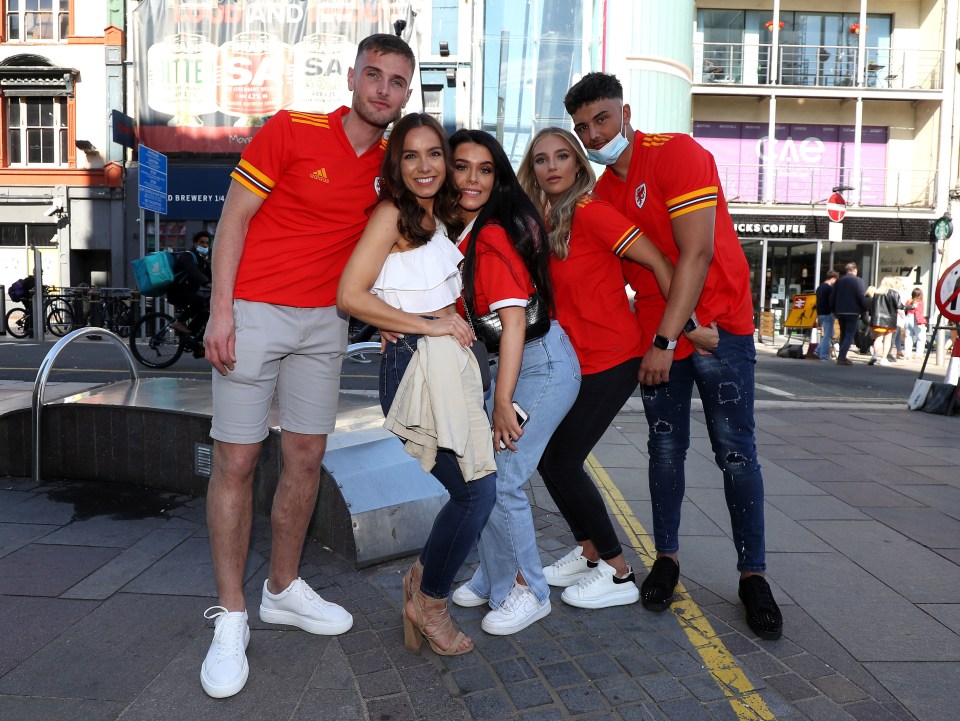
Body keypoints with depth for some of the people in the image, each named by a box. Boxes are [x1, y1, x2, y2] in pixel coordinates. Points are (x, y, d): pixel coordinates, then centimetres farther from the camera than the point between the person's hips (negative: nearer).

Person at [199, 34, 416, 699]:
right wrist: (221, 311, -13)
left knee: (307, 456, 8)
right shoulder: (291, 131, -7)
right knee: (236, 460, -2)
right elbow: (235, 218, -7)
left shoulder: (390, 164, 8)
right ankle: (231, 617, 11)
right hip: (253, 313, -5)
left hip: (325, 321, 5)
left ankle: (285, 589, 27)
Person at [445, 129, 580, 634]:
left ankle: (528, 591, 11)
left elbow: (514, 320, -21)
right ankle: (495, 577, 27)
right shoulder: (460, 231, 7)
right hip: (514, 362, 8)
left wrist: (503, 401, -20)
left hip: (544, 365, -8)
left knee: (501, 479, -9)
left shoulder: (494, 234, -19)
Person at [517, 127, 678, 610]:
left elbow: (658, 261, -15)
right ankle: (589, 552, 28)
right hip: (570, 361, 8)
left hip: (609, 361, -8)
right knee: (546, 456, 9)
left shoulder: (590, 212, -14)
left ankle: (618, 574, 12)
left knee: (563, 462, -5)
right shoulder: (540, 222, 9)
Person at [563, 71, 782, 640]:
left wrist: (667, 340, -20)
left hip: (719, 325, -5)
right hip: (657, 333, 6)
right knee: (666, 450, 10)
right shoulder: (602, 191, 9)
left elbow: (696, 255, -19)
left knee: (736, 452, -1)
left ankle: (753, 574, 12)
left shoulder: (678, 154, -12)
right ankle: (667, 558, 24)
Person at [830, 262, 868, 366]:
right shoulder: (857, 281, -6)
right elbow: (862, 297, -11)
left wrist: (834, 310, 18)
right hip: (853, 312, -5)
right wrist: (865, 310, -2)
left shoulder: (838, 281, 10)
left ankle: (842, 357, 15)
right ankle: (841, 357, -16)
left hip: (840, 312, 6)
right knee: (850, 335, -5)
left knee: (843, 335, 15)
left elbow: (832, 297, 11)